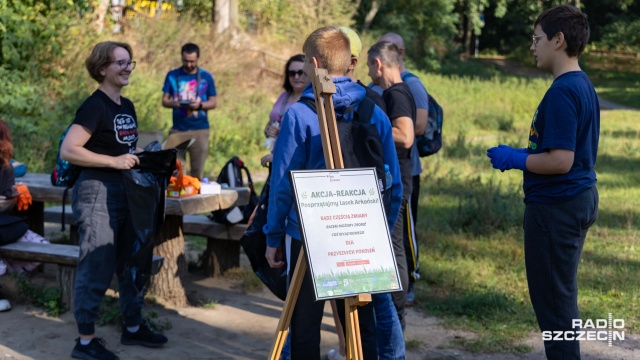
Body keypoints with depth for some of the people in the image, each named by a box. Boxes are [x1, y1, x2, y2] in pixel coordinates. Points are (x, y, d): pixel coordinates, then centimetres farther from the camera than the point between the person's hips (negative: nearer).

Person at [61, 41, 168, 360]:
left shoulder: (127, 106, 12)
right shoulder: (95, 106, -14)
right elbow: (68, 150, -21)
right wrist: (113, 161, -23)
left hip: (126, 191, 9)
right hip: (97, 192, -9)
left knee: (133, 263, 16)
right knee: (96, 269, -4)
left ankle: (133, 327, 30)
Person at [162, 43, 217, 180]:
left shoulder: (206, 76, 3)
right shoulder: (172, 75, 5)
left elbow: (213, 103, 5)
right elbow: (164, 100, 6)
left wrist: (199, 105, -16)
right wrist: (175, 104, -17)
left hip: (200, 130, -1)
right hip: (178, 129, 1)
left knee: (197, 170, -1)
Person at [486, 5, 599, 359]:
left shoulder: (561, 92, -20)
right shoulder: (584, 85, 10)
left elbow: (560, 161, -25)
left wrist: (514, 159, -11)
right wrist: (524, 154, 12)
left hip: (555, 205, -10)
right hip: (580, 199, 10)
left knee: (552, 298, 0)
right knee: (562, 294, 19)